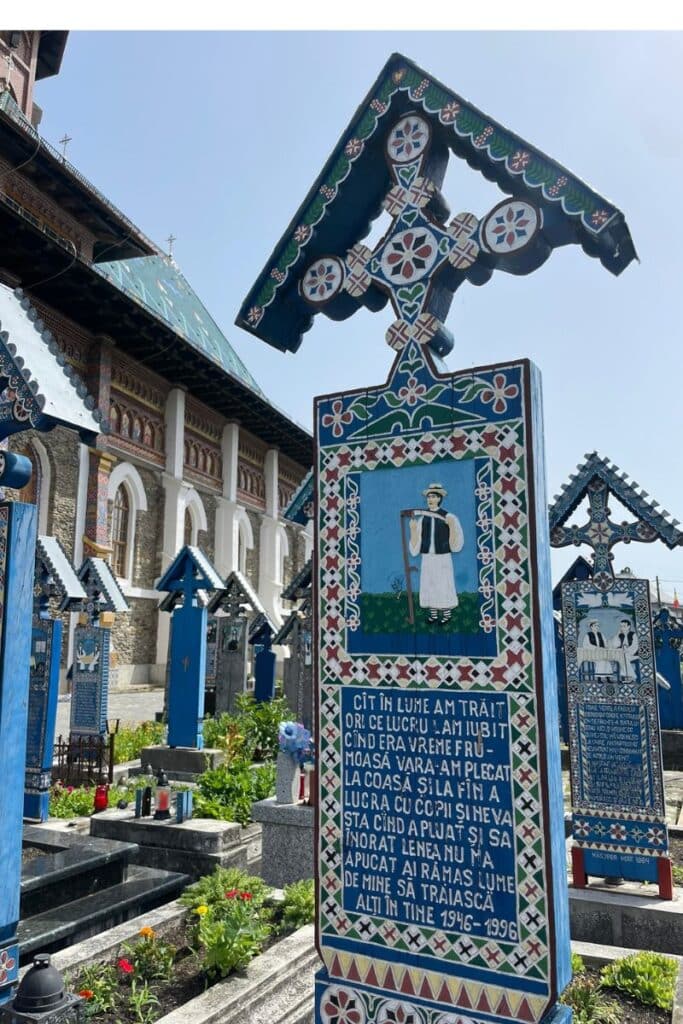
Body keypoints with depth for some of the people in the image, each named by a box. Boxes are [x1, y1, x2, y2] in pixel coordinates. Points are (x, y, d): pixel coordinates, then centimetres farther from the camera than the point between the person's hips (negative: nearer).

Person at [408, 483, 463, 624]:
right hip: (427, 557, 4)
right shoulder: (422, 517, 5)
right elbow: (417, 541, 4)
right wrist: (413, 529, -13)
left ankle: (447, 614, 15)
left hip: (443, 557, -4)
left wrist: (451, 525, -27)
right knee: (429, 585, 7)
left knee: (444, 585, 1)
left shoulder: (447, 516, -8)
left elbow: (454, 542, -12)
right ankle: (433, 614, 20)